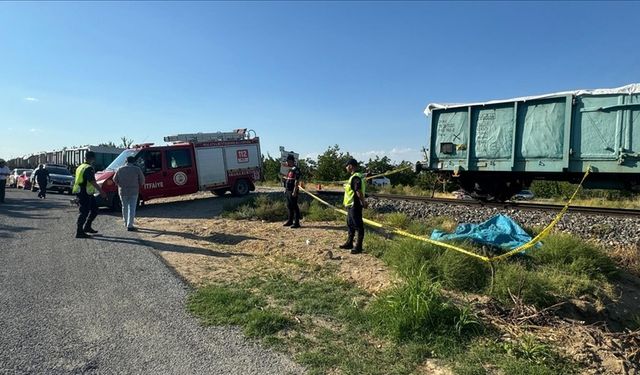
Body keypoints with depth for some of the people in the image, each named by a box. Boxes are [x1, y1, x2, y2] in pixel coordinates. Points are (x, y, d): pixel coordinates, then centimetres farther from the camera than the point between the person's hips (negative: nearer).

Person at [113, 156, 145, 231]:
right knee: (132, 208, -2)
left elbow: (115, 179, 7)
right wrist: (138, 185, 15)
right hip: (133, 191, -3)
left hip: (122, 191, 3)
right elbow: (142, 180, -3)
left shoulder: (120, 169, 3)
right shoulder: (137, 169, -5)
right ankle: (129, 225, -7)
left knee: (125, 207, 18)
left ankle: (126, 223, 29)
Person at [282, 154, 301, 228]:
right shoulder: (288, 169, 16)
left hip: (292, 191, -9)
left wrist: (294, 191, -22)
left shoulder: (296, 169, -14)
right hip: (288, 191, 9)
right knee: (289, 206, 15)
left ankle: (296, 223, 0)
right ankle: (290, 221, 25)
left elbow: (296, 181, -19)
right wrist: (285, 189, 19)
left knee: (294, 207, -5)